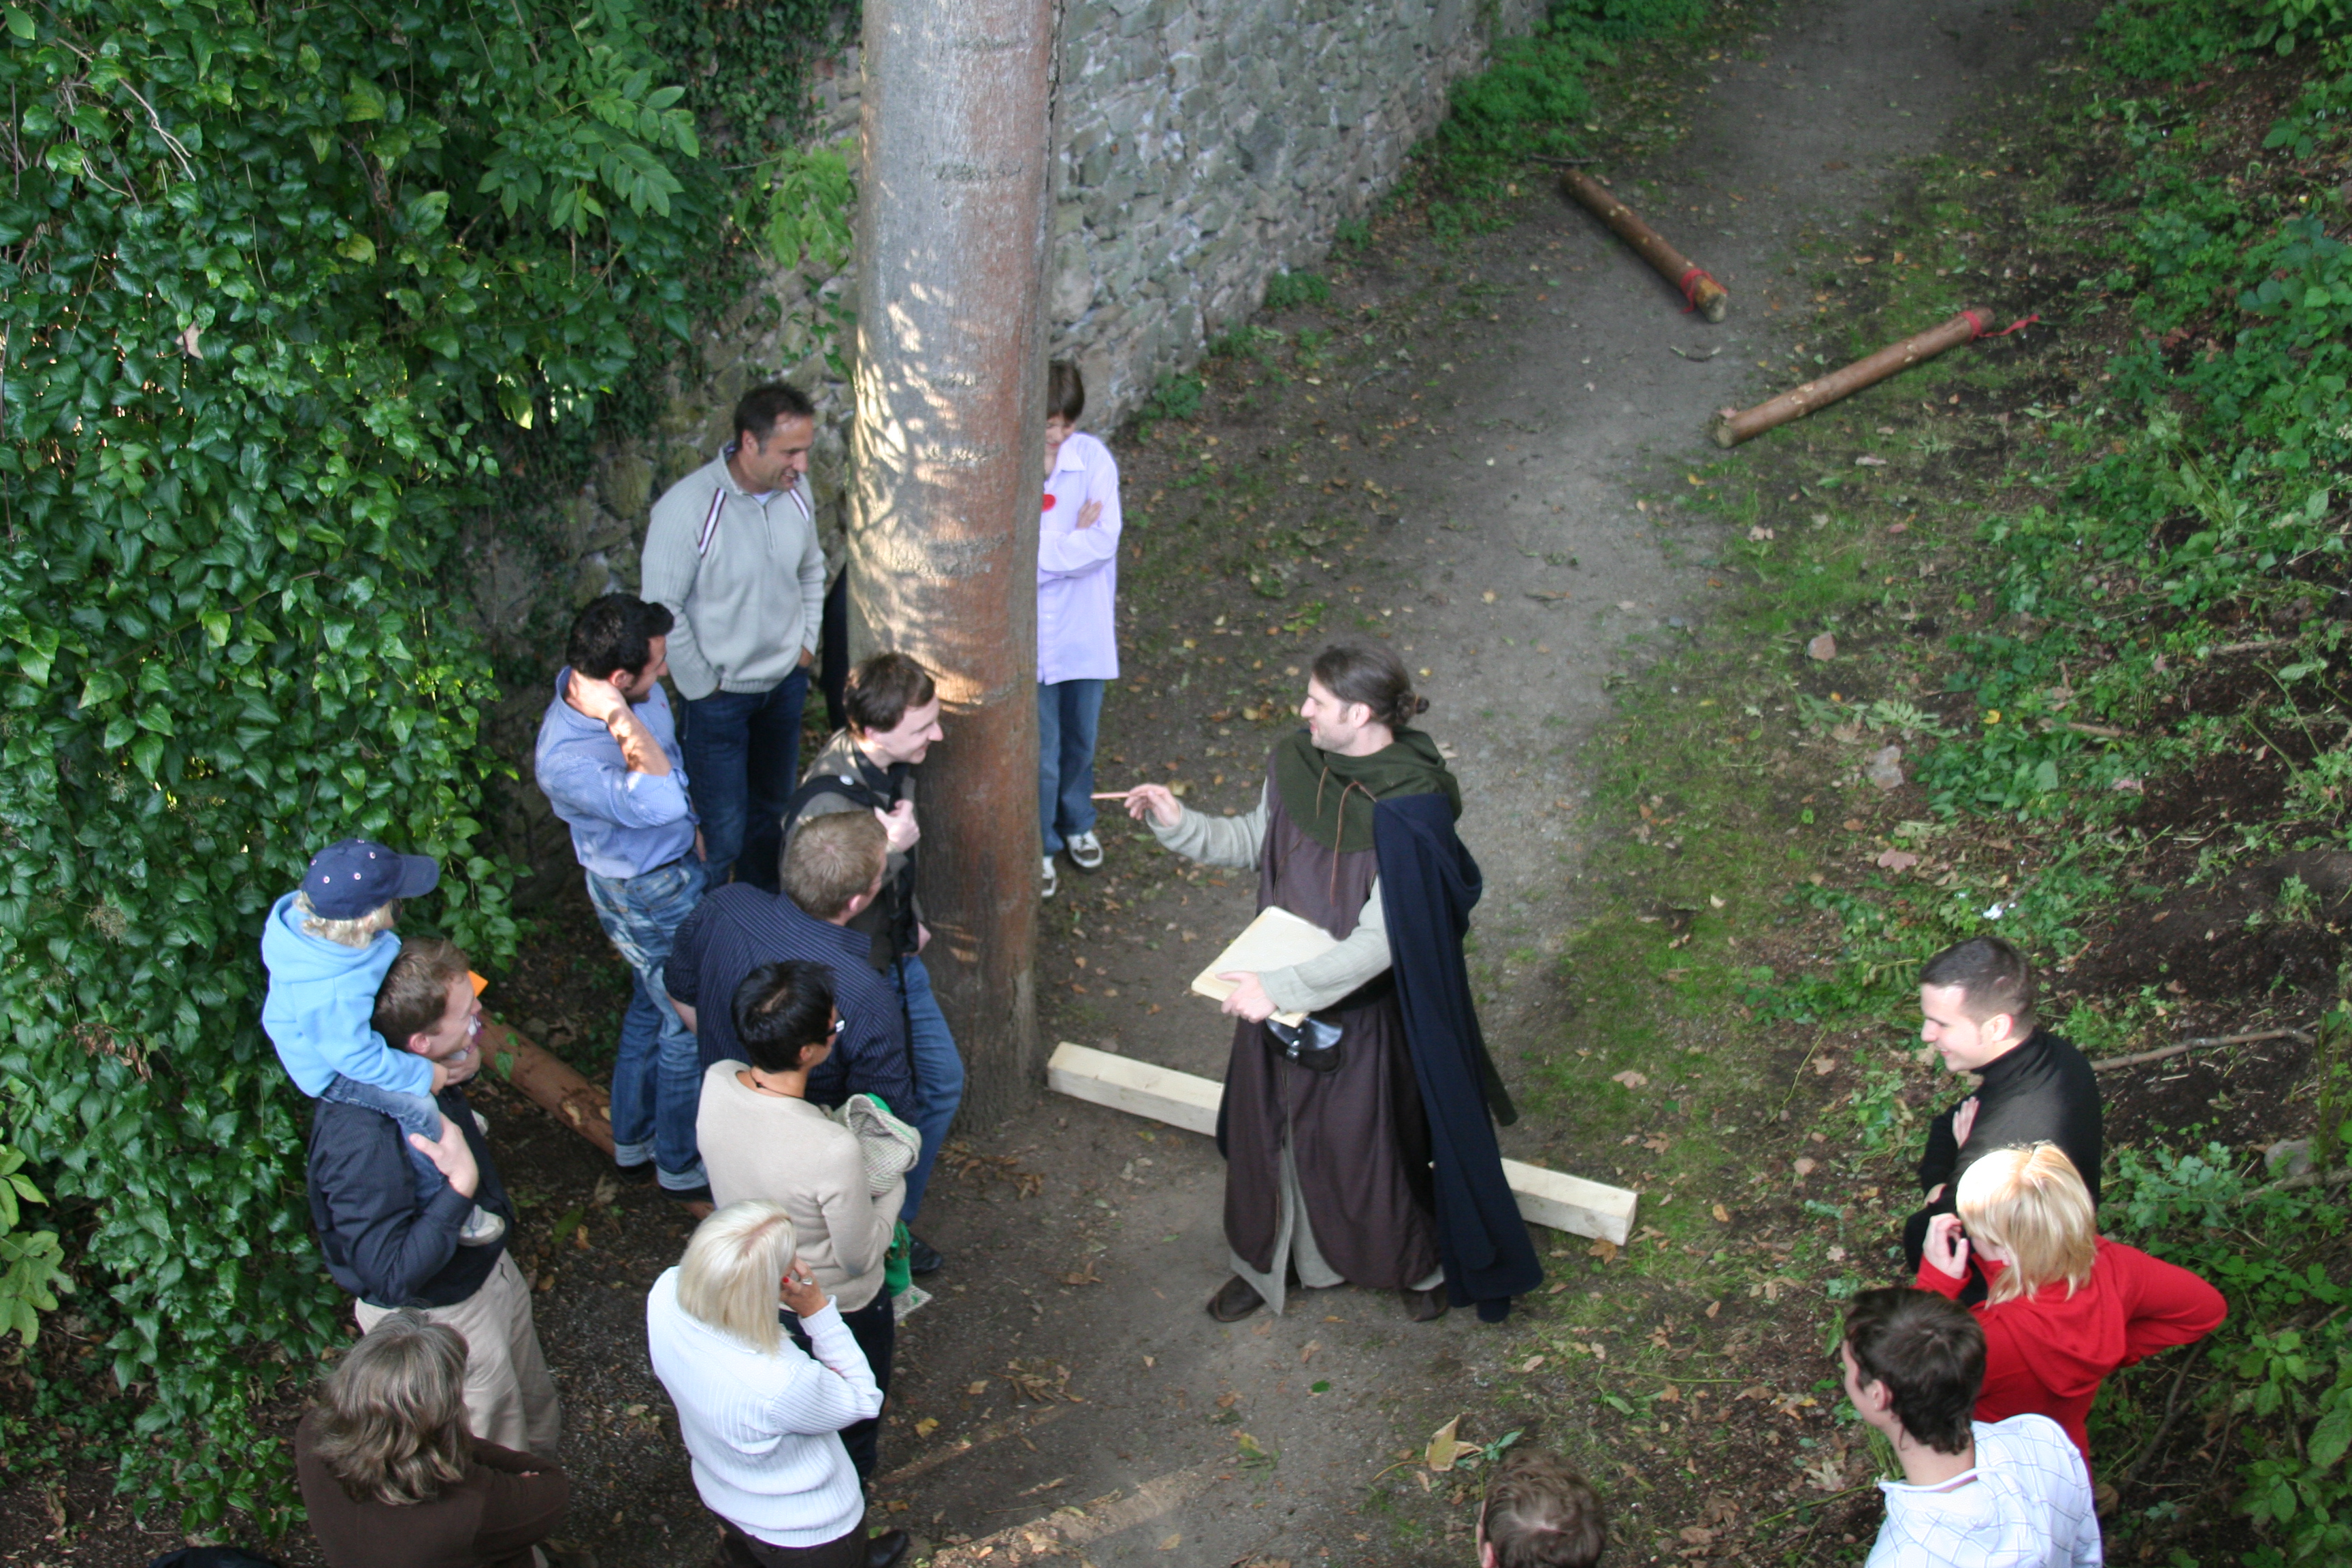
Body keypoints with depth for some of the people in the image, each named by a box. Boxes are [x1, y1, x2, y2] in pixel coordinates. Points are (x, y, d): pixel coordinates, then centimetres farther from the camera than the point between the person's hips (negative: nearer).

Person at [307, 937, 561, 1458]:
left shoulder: (425, 1072, -15)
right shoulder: (360, 1141, -41)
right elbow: (393, 1275, -36)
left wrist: (468, 1065, -11)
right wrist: (460, 1186, -42)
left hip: (490, 1270, 8)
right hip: (441, 1316, -8)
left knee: (538, 1424, 31)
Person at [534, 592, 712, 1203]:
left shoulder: (638, 693, -13)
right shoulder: (565, 760, -37)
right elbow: (659, 804, -49)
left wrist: (690, 828, 18)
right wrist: (620, 718, -48)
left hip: (675, 863, 9)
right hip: (648, 897, -9)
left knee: (653, 1006, 25)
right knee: (692, 1023, 8)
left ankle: (634, 1145, 46)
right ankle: (682, 1168, 31)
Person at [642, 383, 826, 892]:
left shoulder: (795, 489, -7)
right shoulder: (688, 507, -26)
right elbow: (661, 609, -20)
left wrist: (806, 644, 6)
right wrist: (701, 687, -15)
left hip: (785, 682, 6)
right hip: (720, 693, -6)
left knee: (772, 809, 22)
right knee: (723, 832, 0)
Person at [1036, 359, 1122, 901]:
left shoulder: (1093, 459, -9)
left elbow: (1103, 540, -16)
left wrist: (1036, 551, -21)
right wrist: (1071, 539, -19)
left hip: (1083, 630, 3)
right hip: (1026, 637, -3)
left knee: (1081, 740, 22)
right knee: (1039, 752, 8)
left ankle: (1076, 824, 48)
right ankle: (1038, 845, 31)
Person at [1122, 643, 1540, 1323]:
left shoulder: (1408, 812, -28)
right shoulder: (1295, 762, -8)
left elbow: (1382, 941, -28)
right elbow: (1254, 840, 10)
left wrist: (1282, 988, -29)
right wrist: (1178, 823, -4)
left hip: (1358, 1008, -6)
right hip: (1278, 993, 6)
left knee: (1366, 1145, 13)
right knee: (1266, 1130, 21)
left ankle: (1420, 1263, 42)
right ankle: (1264, 1262, 45)